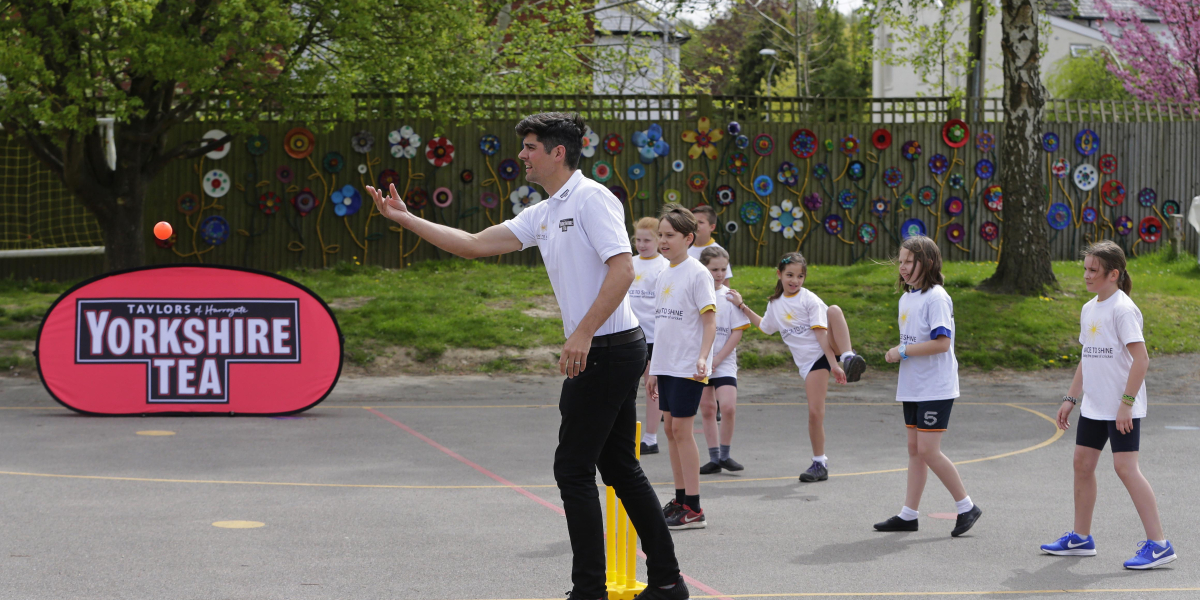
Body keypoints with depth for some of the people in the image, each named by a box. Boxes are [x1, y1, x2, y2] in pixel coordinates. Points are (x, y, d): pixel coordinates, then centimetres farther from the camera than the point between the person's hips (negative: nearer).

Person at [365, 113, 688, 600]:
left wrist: (583, 334, -24)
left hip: (608, 349, -9)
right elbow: (475, 245, 17)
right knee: (620, 469, 12)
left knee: (573, 469, -6)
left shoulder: (591, 198, -11)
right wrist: (405, 219, 14)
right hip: (599, 353, 9)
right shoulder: (543, 215, 16)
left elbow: (622, 269, -20)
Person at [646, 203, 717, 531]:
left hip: (689, 368, -8)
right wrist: (654, 370, 19)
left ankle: (693, 509, -6)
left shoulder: (697, 273, -9)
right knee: (671, 428, 9)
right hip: (666, 366, 8)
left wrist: (703, 357, -27)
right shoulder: (665, 275, 14)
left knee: (682, 429, -9)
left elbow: (710, 321, -13)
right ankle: (680, 500, 17)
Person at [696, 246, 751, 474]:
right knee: (707, 409, 6)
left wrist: (718, 358, -10)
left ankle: (725, 454, 1)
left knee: (728, 406, -15)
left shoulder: (730, 297, -2)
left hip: (724, 361, -1)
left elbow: (737, 331, -3)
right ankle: (714, 458, 14)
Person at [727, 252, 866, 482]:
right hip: (809, 361, 4)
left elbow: (821, 334, -12)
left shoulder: (809, 300, -4)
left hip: (829, 349, -4)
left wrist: (834, 364, -21)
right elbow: (765, 326, 34)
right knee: (815, 411, -6)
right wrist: (742, 306, 29)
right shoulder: (775, 304, 13)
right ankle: (819, 463, 8)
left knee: (834, 310, -31)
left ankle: (848, 357, -42)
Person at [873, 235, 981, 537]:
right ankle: (909, 515, 14)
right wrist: (901, 367, 15)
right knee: (915, 449, 10)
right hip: (913, 387, 9)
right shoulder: (906, 298, 13)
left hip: (936, 388, -9)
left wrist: (902, 352, -17)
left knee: (928, 450, -11)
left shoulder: (936, 297, -14)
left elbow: (942, 342, -23)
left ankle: (966, 506, 2)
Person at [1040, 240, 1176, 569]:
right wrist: (1070, 398, 19)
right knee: (1082, 464, 11)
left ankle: (1158, 544, -10)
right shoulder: (1089, 309, 13)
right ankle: (1080, 537, 23)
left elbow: (1140, 359, -19)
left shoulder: (1122, 309, -14)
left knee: (1125, 467, -13)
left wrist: (1127, 402, -22)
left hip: (1122, 409, -9)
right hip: (1093, 407, 9)